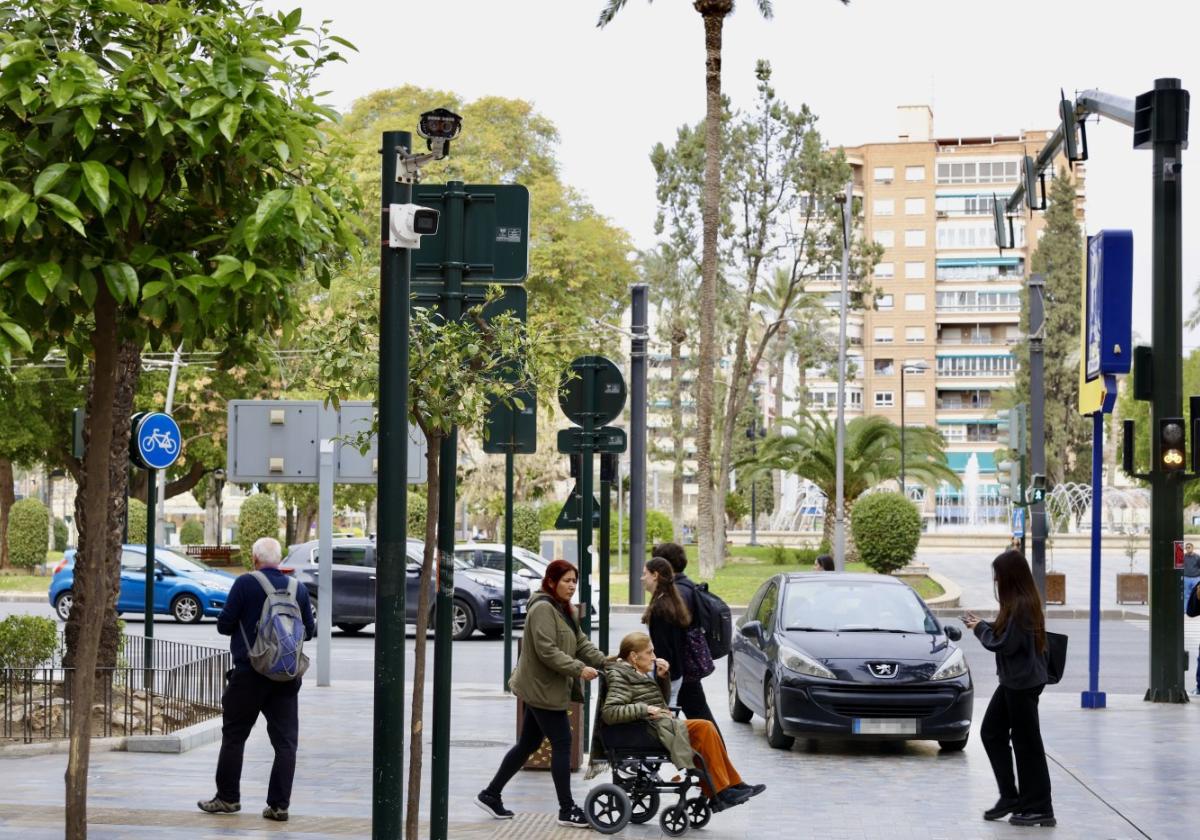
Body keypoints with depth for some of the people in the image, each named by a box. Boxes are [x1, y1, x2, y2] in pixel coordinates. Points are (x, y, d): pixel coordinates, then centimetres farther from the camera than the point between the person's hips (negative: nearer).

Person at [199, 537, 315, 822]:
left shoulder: (246, 583, -8)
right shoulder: (298, 588, 3)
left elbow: (224, 625, -6)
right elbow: (309, 631, 10)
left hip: (249, 673, -3)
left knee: (234, 735, 10)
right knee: (285, 741, 5)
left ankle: (227, 798, 17)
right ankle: (279, 805, 2)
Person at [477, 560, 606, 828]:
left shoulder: (563, 610, 15)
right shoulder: (543, 609, -17)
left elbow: (582, 643, 13)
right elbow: (547, 651, -25)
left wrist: (606, 662, 0)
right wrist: (579, 669, -24)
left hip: (543, 689, 10)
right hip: (543, 689, -10)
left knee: (527, 744, 15)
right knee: (562, 743, -5)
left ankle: (491, 794, 24)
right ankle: (567, 810, 2)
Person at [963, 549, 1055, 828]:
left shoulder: (1021, 605, -21)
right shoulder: (1020, 602, 10)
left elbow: (1005, 643, -21)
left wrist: (981, 628, -6)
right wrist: (982, 625, 5)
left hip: (1023, 683, -11)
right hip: (1013, 680, 11)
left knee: (1026, 743, -3)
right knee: (991, 732, 14)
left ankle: (1039, 808, 5)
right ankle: (1010, 797, 19)